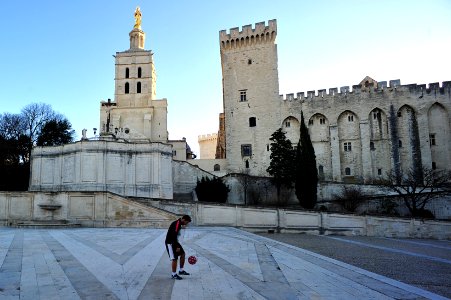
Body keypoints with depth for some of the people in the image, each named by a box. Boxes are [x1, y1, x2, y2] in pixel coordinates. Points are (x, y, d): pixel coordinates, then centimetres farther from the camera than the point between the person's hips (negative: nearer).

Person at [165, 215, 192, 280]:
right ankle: (174, 274, 6)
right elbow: (174, 236, -27)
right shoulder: (176, 224, -23)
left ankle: (181, 270, 20)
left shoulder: (179, 223, 8)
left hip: (174, 242, 10)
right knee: (174, 258, -7)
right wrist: (177, 247, -25)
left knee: (182, 254, 10)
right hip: (170, 243, -10)